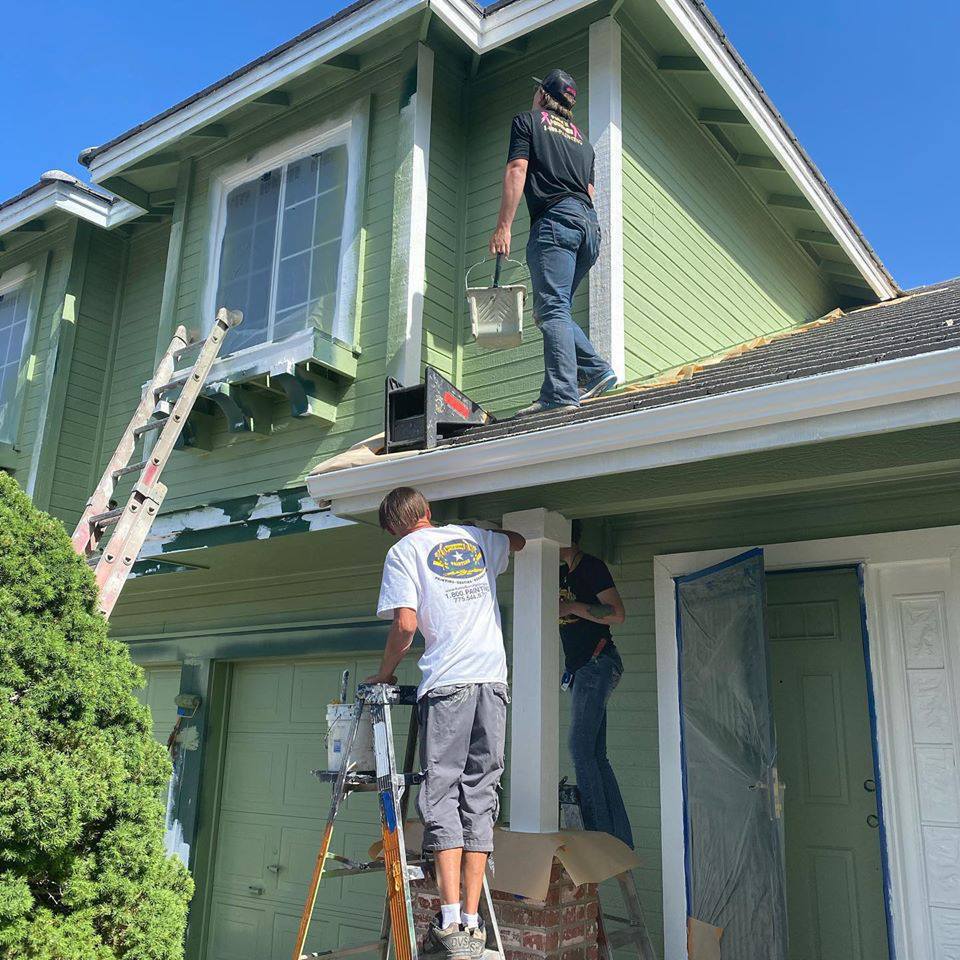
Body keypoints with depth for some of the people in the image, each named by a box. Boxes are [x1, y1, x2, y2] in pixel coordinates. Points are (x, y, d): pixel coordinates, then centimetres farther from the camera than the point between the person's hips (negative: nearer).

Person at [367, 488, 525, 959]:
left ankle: (450, 922, -7)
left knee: (441, 795, -1)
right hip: (494, 678, 4)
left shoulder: (403, 551, 6)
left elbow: (405, 624, -6)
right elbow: (518, 540, 42)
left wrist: (384, 673, 8)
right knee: (480, 796, 5)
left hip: (446, 682, -4)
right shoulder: (475, 538, 20)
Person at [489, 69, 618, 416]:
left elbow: (517, 171, -2)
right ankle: (596, 371, 3)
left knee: (552, 310, -15)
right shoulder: (581, 137, 31)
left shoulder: (527, 120, 12)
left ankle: (561, 394, -26)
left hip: (555, 219, -7)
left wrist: (503, 227, -8)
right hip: (590, 224, 7)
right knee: (552, 310, 13)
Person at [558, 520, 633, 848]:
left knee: (581, 750, -13)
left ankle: (600, 834, -10)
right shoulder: (561, 573, 19)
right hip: (580, 667, 9)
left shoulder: (592, 567, -7)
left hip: (598, 662, -9)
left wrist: (573, 607, -15)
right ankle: (621, 839, 10)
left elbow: (617, 614, -15)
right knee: (596, 756, 7)